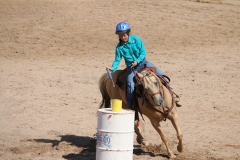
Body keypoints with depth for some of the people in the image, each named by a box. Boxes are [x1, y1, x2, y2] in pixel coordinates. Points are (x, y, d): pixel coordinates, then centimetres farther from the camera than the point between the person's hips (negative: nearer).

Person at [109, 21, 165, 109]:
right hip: (131, 67, -1)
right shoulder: (119, 47, -3)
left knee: (160, 74, -10)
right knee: (130, 84, -25)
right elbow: (117, 60, -1)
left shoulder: (136, 39, -6)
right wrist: (113, 68, -22)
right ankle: (130, 107, -15)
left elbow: (143, 52, -7)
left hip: (142, 62, 1)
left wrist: (137, 61, -22)